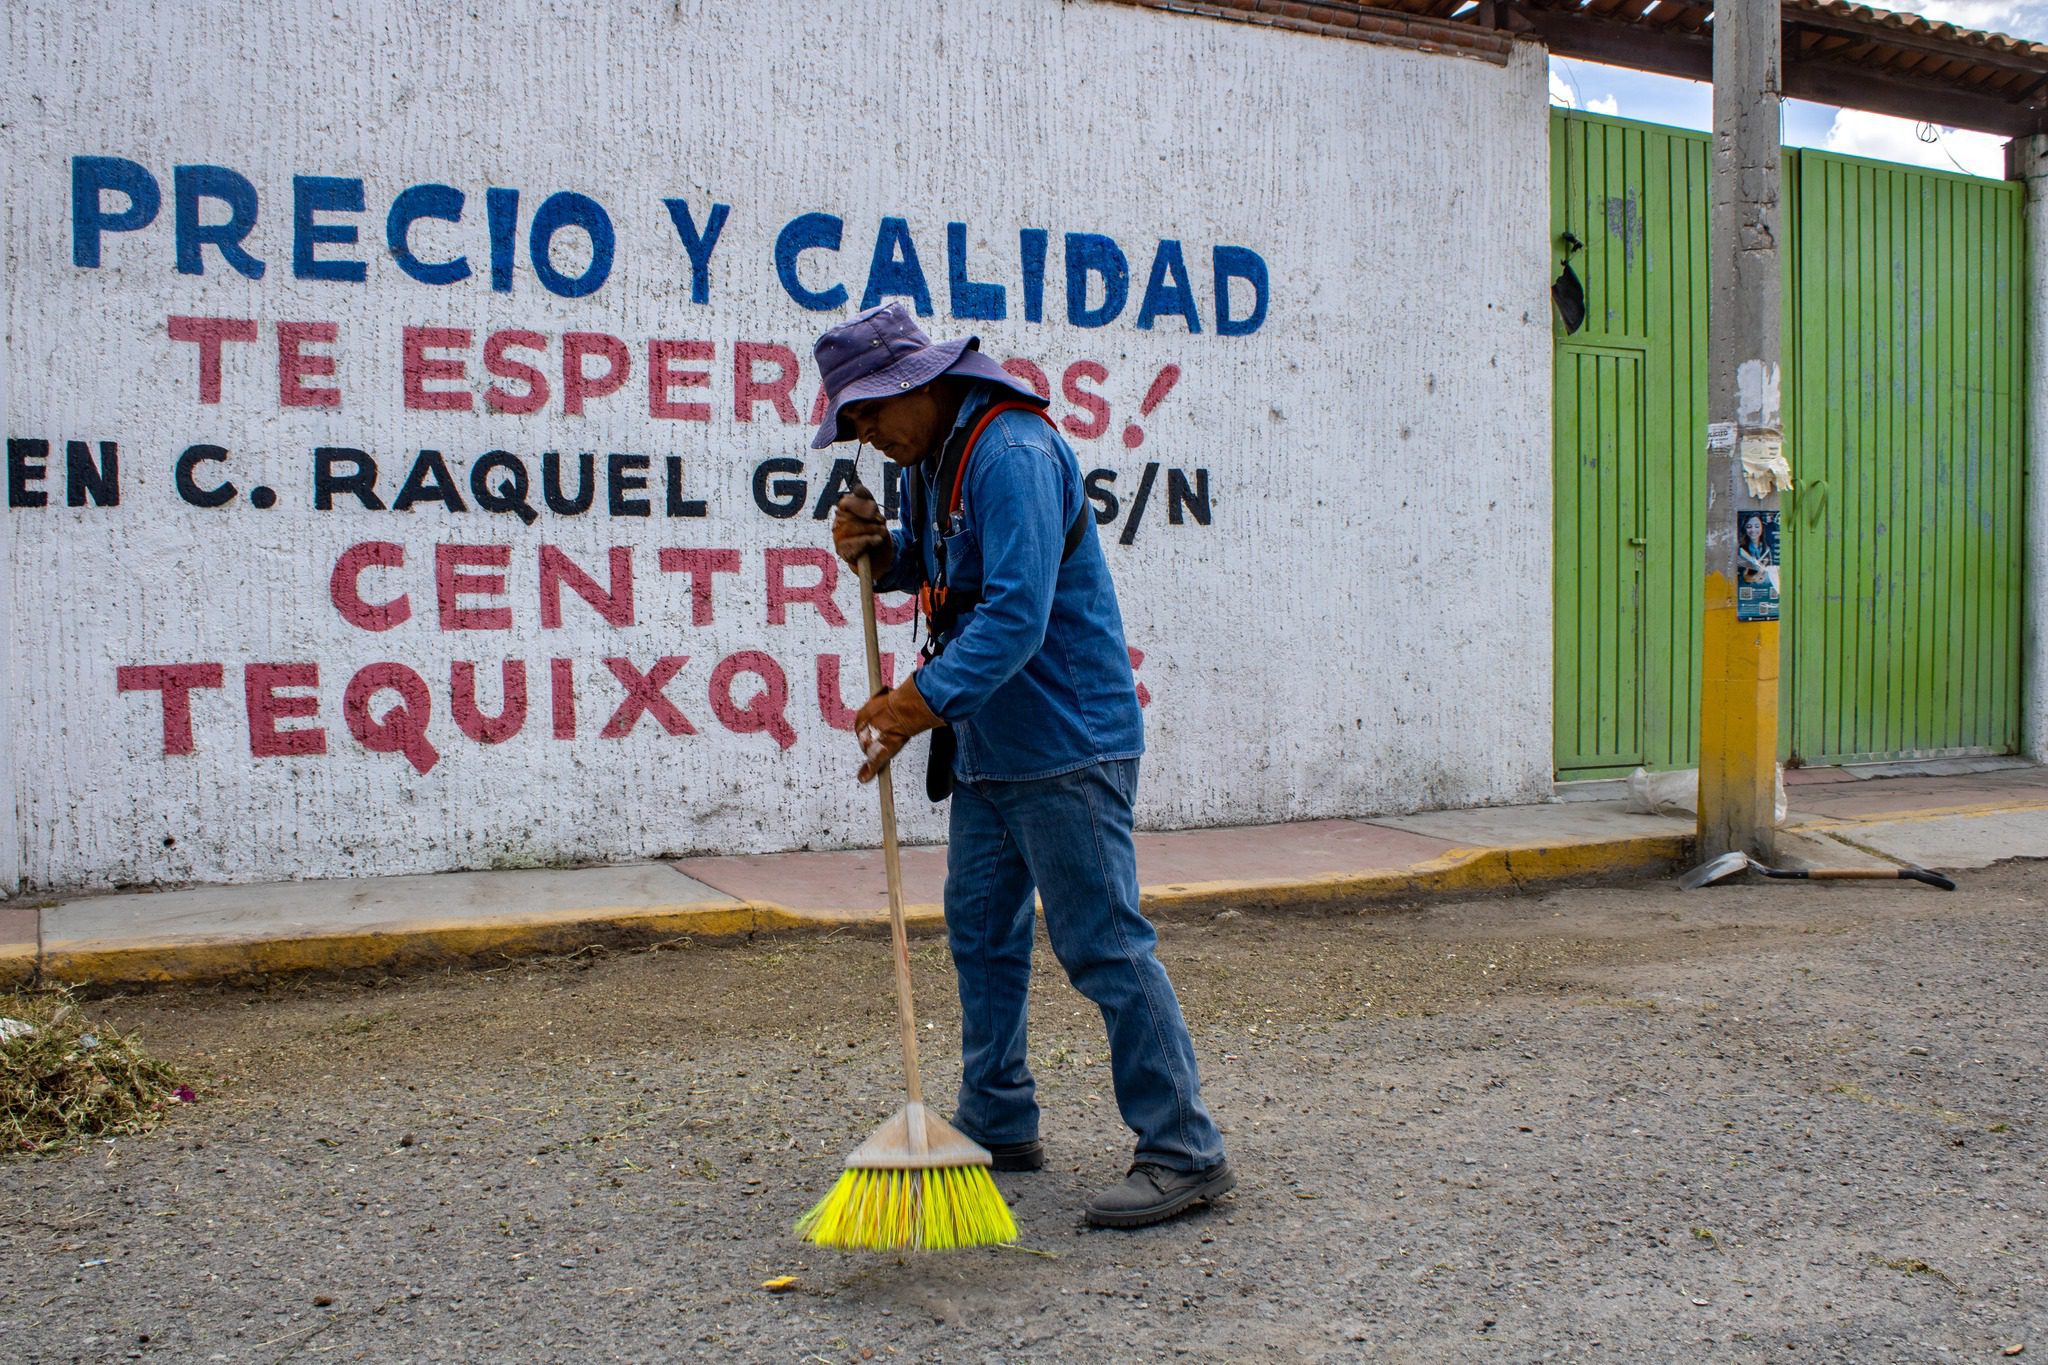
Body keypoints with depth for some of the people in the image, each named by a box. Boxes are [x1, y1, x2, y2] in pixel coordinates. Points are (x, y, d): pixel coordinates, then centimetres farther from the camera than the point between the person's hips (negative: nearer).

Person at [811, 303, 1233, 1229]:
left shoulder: (1010, 451, -20)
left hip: (1065, 743, -10)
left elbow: (1017, 613, -28)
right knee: (981, 928, 16)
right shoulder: (931, 456, 12)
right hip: (987, 744, 10)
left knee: (1103, 944, -7)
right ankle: (999, 1125, 30)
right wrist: (881, 547, 4)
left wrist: (922, 701, -31)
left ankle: (1185, 1152, 3)